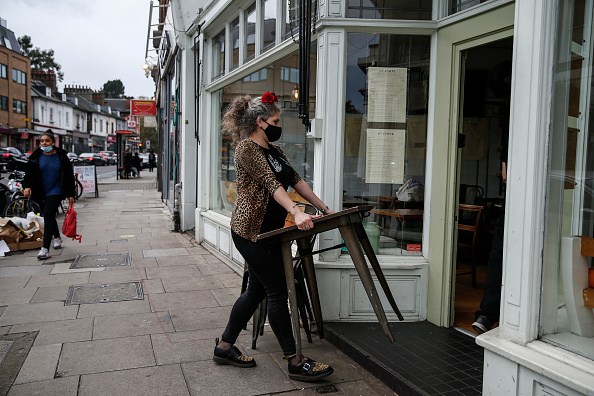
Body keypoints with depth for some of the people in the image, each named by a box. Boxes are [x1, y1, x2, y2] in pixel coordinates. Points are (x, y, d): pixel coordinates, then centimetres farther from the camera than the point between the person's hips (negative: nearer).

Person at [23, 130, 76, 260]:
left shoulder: (61, 156, -2)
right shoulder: (36, 157, 3)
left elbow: (69, 176, 1)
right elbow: (29, 173, 6)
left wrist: (71, 194, -1)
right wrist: (27, 186, -15)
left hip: (56, 192, -4)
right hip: (41, 193, 4)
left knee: (48, 216, -17)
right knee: (50, 217, 18)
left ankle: (45, 248, -19)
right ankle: (57, 238, 43)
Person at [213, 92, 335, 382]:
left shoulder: (274, 150, 17)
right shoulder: (247, 148, -12)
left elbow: (296, 181, 16)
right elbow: (271, 183, -25)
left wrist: (324, 210, 12)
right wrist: (296, 212, -36)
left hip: (268, 230, 10)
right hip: (251, 231, -10)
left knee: (257, 290, 14)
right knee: (278, 293, -5)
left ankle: (224, 347, 27)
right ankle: (295, 363, 6)